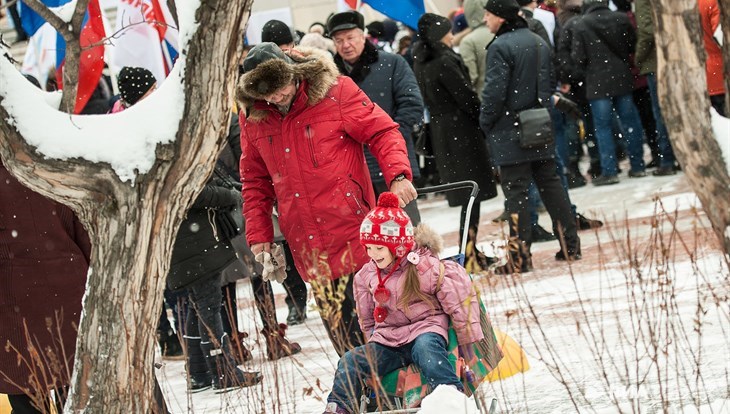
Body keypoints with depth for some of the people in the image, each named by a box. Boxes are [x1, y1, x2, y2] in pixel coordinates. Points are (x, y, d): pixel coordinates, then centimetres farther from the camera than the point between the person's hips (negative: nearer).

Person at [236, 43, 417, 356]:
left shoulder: (337, 92, -5)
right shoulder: (252, 118, 7)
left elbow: (382, 132, -2)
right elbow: (255, 180, 18)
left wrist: (398, 175, -18)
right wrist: (258, 233, 11)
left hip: (353, 230, -3)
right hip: (307, 245, 3)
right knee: (337, 322, 1)